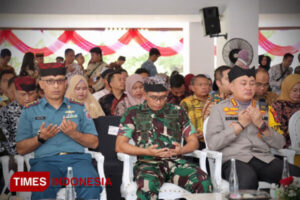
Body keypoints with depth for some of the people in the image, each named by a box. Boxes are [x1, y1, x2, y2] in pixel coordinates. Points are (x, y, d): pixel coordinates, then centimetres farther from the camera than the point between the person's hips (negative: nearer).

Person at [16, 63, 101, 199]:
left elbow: (94, 143, 12)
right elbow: (21, 149, 10)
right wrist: (41, 138, -7)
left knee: (91, 184, -32)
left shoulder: (79, 108, 17)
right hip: (45, 160, -1)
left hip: (77, 158, 1)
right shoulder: (30, 111, 15)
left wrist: (74, 134, -5)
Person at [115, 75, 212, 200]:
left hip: (175, 161, 3)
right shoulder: (133, 113, 11)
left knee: (203, 182, -27)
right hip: (147, 163, -2)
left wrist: (181, 150, -5)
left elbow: (193, 141, 19)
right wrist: (146, 151, -12)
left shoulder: (178, 112, 18)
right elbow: (119, 146, 3)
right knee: (147, 186, -38)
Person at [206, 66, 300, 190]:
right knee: (248, 178, -39)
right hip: (235, 159, -4)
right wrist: (240, 125, -5)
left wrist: (262, 125, -3)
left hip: (265, 158, 4)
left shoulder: (265, 109, 19)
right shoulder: (220, 109, 9)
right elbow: (212, 144, -3)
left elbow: (279, 144, 13)